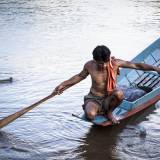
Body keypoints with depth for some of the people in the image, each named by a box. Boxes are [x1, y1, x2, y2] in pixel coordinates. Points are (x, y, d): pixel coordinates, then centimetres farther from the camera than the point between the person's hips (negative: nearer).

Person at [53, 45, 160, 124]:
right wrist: (63, 85, 8)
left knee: (119, 93, -36)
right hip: (94, 98, 0)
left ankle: (109, 112, -3)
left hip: (109, 98, 1)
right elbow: (80, 76, 10)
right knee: (90, 114, -35)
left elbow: (137, 65, -10)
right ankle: (99, 110, 6)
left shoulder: (115, 63, -15)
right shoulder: (89, 66, -12)